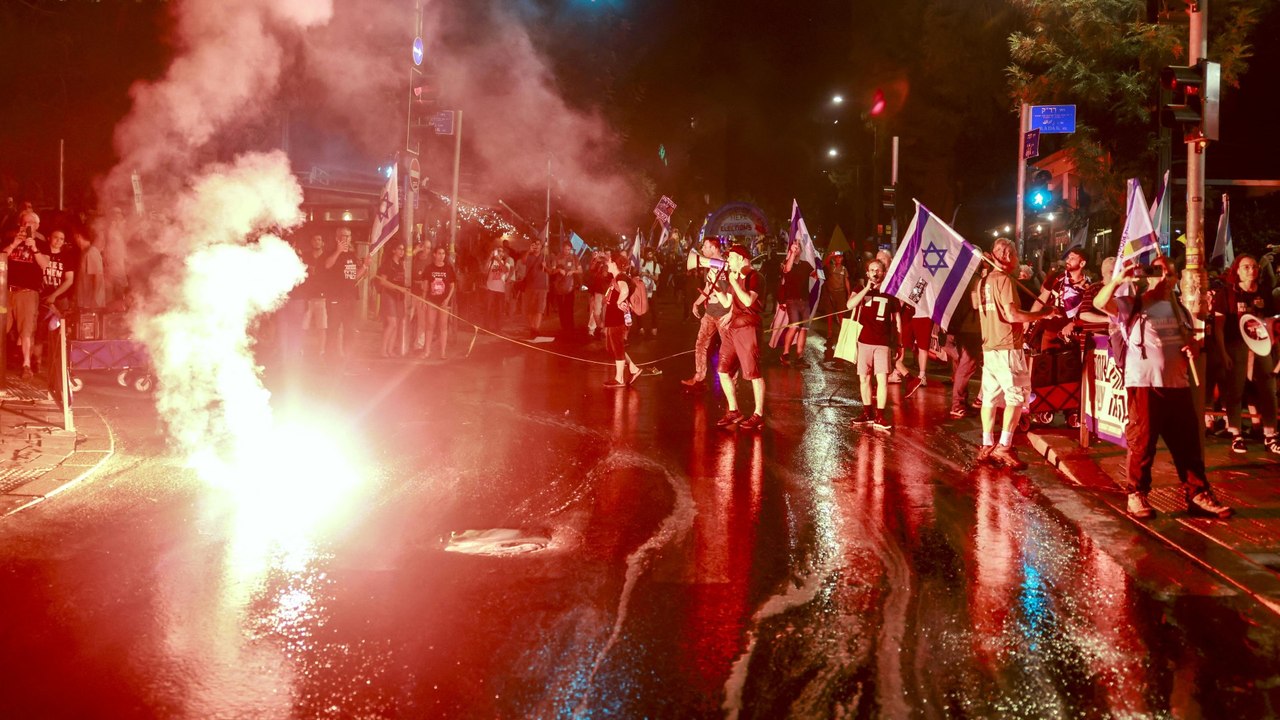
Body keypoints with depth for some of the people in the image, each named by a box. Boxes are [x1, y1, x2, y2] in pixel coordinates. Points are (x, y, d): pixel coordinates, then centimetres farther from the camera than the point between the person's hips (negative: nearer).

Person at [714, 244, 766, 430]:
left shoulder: (753, 276, -7)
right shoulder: (735, 277, 17)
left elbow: (748, 301, -21)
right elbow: (727, 303, 19)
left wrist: (734, 283, -16)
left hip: (747, 327, -9)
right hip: (733, 327, 9)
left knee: (753, 372, -7)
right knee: (723, 371, 6)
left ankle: (759, 415, -2)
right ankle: (733, 412, 14)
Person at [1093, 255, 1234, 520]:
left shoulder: (1180, 310, 17)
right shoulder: (1132, 305, 0)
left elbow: (1191, 340, 27)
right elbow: (1100, 303, -15)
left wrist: (1193, 347, 3)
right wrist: (1118, 280, -29)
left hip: (1177, 385, 5)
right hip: (1143, 385, -5)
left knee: (1188, 443, 7)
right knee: (1142, 443, 0)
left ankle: (1198, 495, 15)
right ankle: (1137, 495, 11)